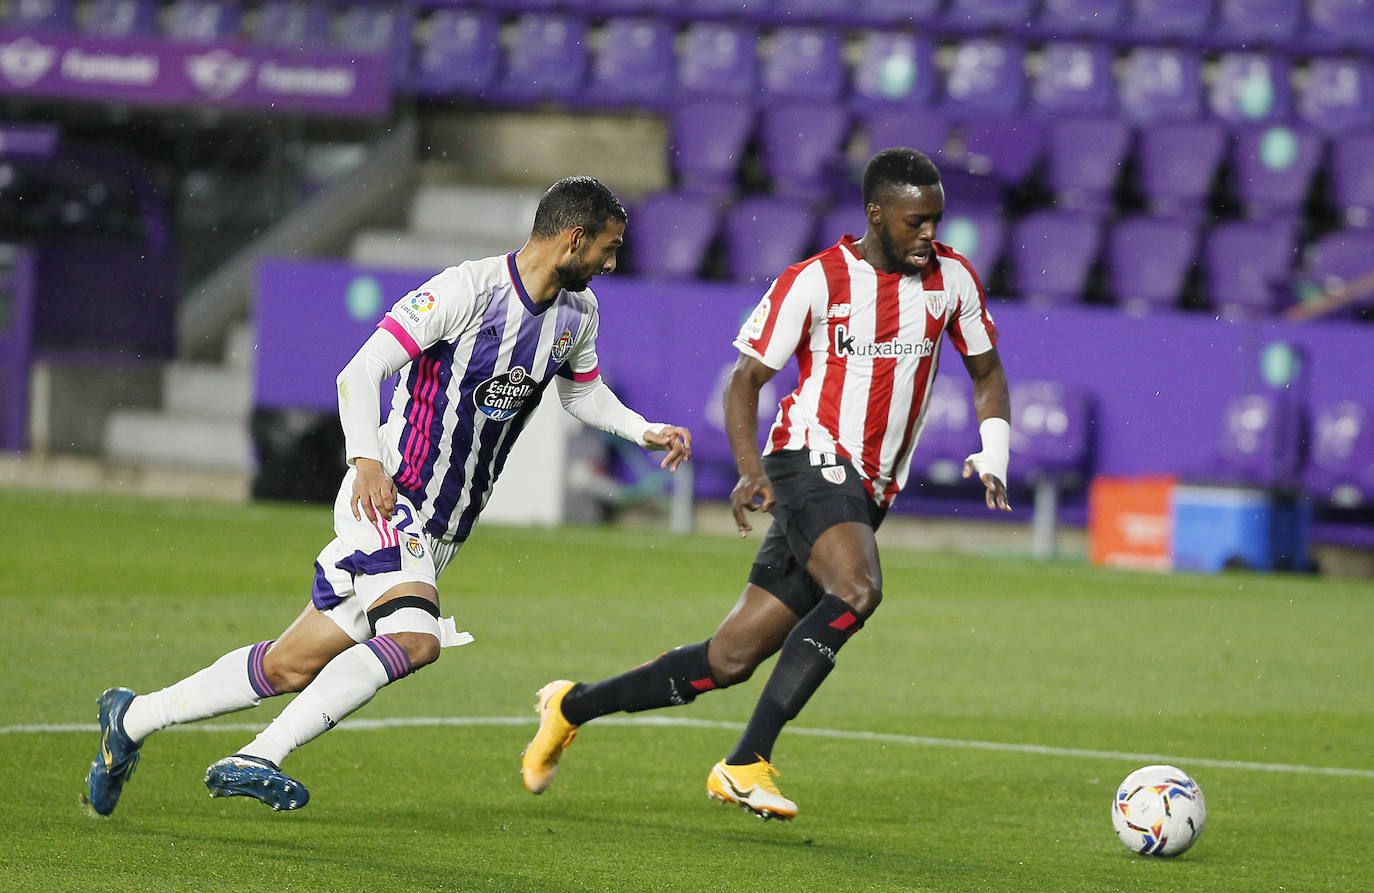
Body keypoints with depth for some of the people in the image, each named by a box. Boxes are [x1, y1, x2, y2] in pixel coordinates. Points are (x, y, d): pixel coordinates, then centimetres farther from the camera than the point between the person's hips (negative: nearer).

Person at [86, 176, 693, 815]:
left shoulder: (577, 312, 9)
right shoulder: (468, 289, -17)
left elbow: (581, 391, 31)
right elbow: (359, 372, -19)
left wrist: (645, 431, 15)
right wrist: (367, 460, -33)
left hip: (439, 532, 8)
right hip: (387, 500, -8)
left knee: (292, 667, 6)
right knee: (414, 637, -32)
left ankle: (134, 717, 20)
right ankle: (256, 760, -30)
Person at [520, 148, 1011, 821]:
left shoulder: (952, 279, 5)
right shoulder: (814, 281, -9)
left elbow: (987, 371, 19)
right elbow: (745, 379, -2)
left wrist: (993, 457, 2)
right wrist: (750, 470, -17)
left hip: (868, 495, 6)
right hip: (811, 461, -6)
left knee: (730, 660, 4)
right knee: (858, 589, -35)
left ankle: (573, 706, 22)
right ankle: (746, 763, -33)